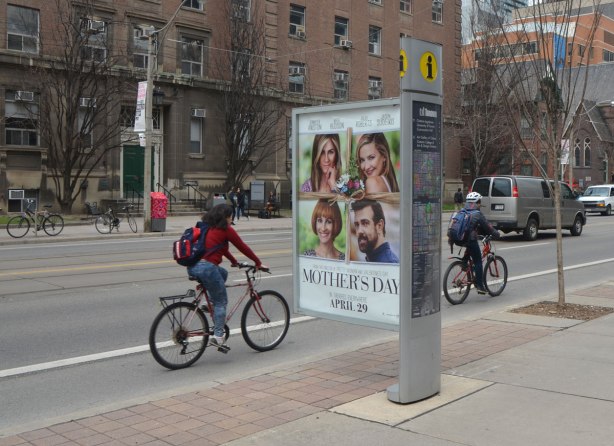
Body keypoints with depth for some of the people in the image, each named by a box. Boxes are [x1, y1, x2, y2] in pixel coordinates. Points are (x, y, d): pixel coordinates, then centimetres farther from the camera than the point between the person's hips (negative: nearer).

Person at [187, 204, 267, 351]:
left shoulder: (207, 227, 23)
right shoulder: (225, 229, 0)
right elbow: (242, 247, 6)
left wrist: (234, 262, 43)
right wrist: (258, 263, 16)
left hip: (192, 266, 8)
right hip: (206, 267, -8)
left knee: (223, 273, 31)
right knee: (221, 301, 4)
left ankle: (211, 303, 20)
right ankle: (218, 336, -2)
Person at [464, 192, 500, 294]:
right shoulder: (477, 214, -3)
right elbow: (488, 227, 2)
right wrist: (497, 234, 15)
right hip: (470, 239, -6)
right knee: (478, 261, 3)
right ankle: (480, 286, 1)